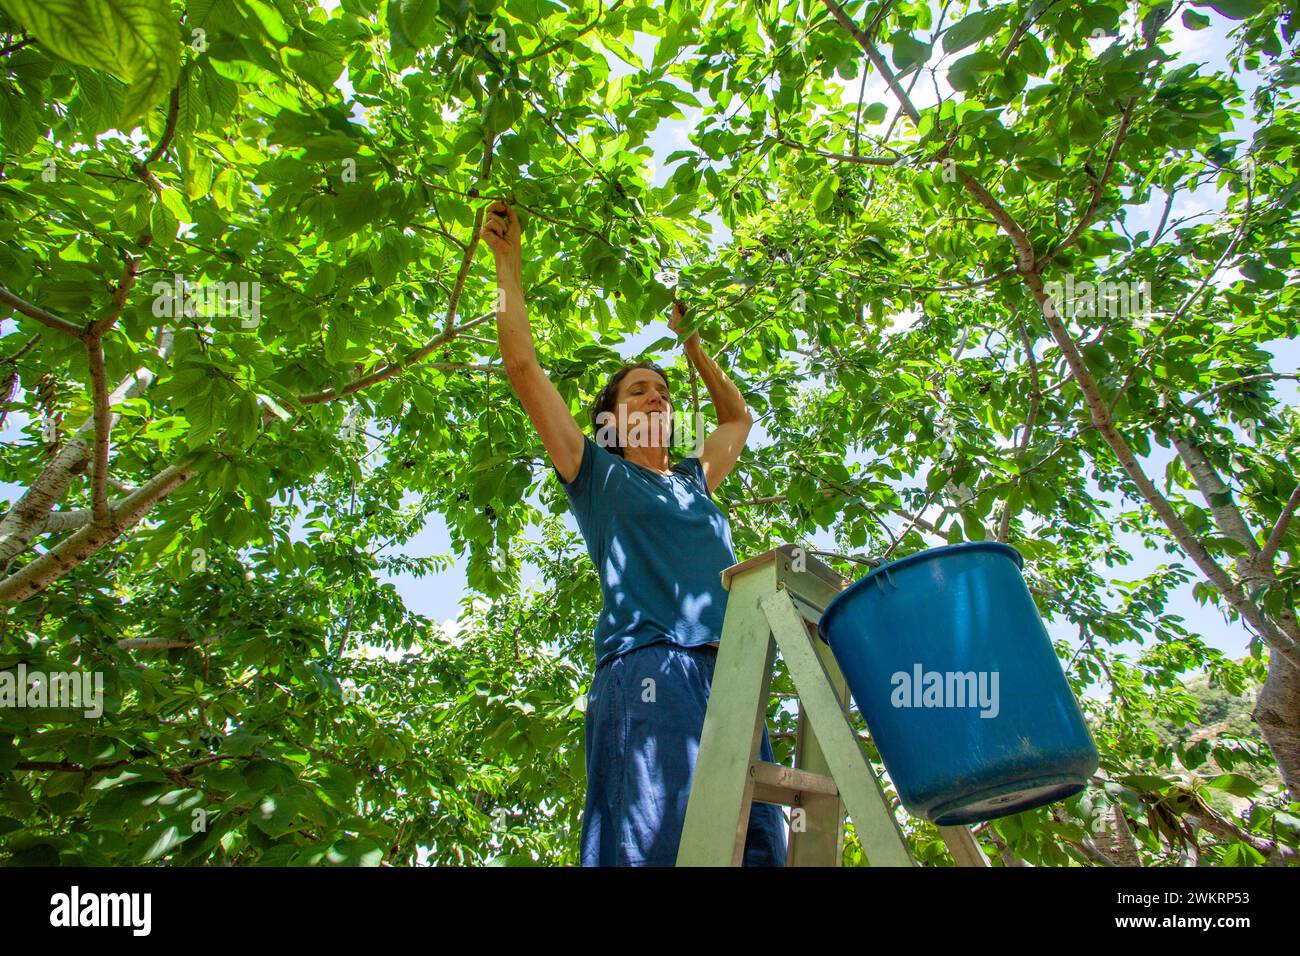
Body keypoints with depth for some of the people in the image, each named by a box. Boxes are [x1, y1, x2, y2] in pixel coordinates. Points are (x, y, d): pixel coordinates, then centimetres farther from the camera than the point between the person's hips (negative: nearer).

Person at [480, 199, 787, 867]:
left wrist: (688, 340, 52)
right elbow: (522, 367, 14)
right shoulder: (598, 475, 17)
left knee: (758, 846, -5)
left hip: (729, 673, 5)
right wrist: (508, 260, 22)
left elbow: (739, 417, 48)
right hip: (646, 664, -5)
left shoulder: (693, 482, 30)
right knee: (662, 846, -17)